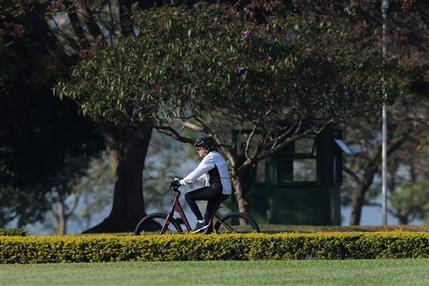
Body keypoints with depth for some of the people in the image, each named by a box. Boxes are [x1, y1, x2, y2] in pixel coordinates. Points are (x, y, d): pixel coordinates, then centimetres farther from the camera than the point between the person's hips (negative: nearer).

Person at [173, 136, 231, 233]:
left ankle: (201, 221, -12)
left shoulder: (210, 157, -10)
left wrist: (181, 182, -5)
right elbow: (205, 176, 27)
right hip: (225, 191, 10)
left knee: (188, 196, -9)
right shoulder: (216, 156, 21)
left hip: (218, 190, -10)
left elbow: (196, 173, -12)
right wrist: (188, 180, 23)